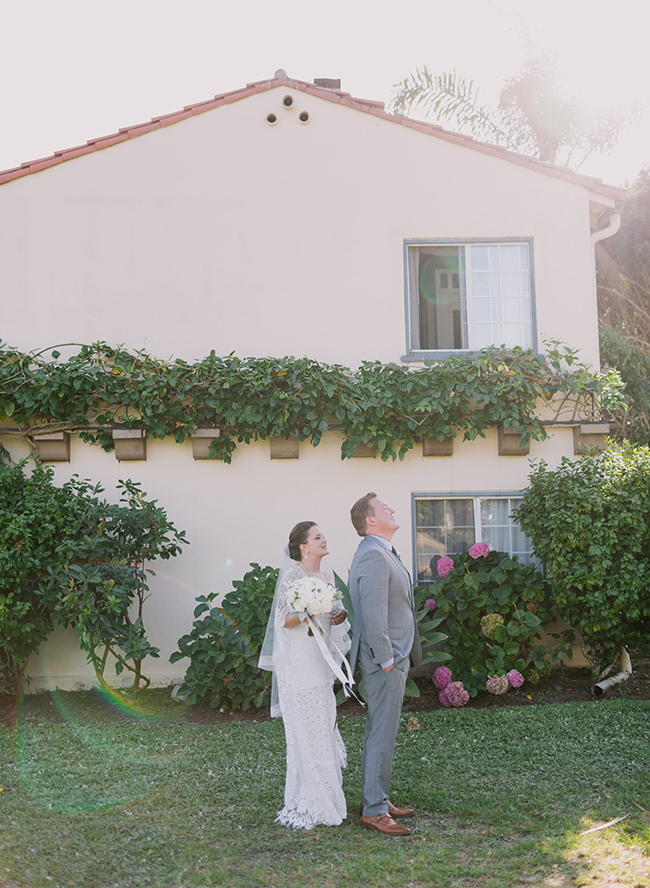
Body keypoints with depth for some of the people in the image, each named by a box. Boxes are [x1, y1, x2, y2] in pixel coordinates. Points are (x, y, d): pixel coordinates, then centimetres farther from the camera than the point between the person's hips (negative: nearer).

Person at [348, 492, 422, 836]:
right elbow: (373, 613, -23)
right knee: (382, 734, -6)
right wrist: (386, 659, -21)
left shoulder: (381, 553, 16)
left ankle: (375, 800, 25)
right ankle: (374, 810, 1)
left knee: (379, 732, 16)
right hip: (385, 657, -11)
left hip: (392, 656, 11)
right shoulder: (373, 556, -18)